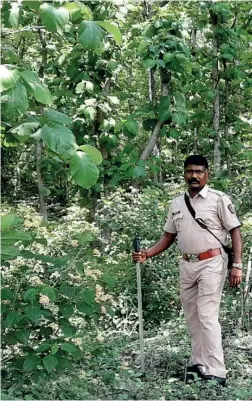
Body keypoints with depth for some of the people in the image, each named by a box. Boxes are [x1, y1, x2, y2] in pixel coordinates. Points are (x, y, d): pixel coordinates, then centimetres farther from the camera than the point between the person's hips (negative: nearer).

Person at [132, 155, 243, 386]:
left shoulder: (219, 199, -5)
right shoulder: (176, 204, 11)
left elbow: (235, 231, -7)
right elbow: (169, 236, 15)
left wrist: (237, 265, -14)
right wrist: (147, 254, 1)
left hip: (211, 264, -6)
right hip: (187, 265, 6)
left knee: (207, 317, -10)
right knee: (192, 319, 11)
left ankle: (216, 372, -5)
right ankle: (199, 365, 22)